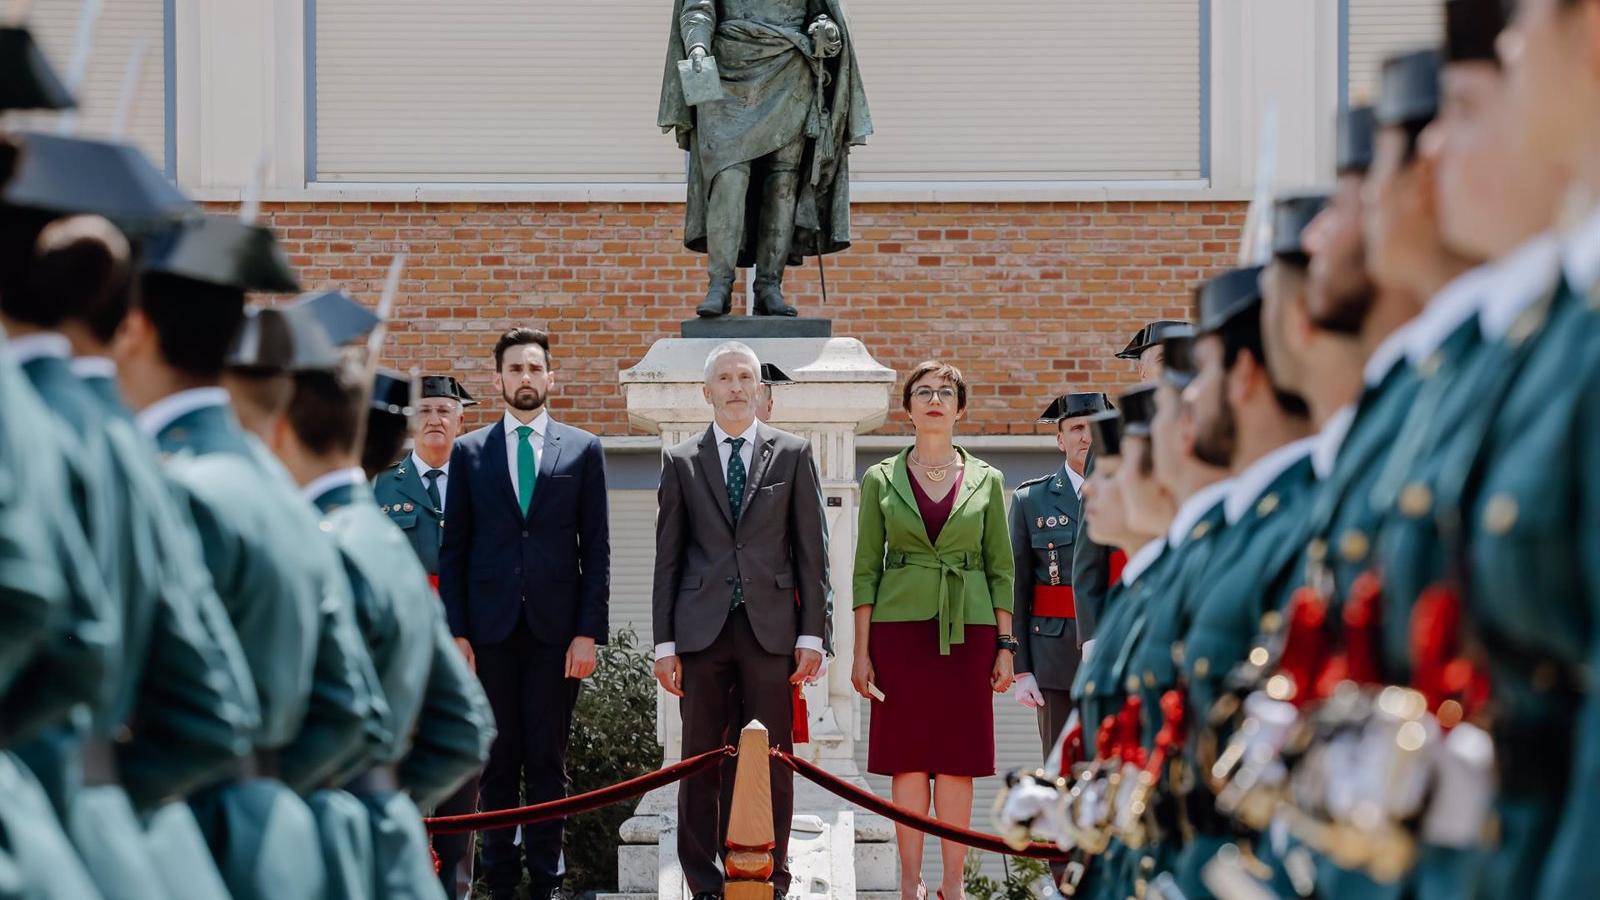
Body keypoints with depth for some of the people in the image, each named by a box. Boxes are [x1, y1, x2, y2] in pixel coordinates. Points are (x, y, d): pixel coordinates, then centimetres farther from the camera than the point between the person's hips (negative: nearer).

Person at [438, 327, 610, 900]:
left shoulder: (582, 449, 7)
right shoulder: (469, 451, 8)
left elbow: (597, 548, 4)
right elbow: (453, 548, 6)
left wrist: (588, 631, -4)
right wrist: (456, 631, -2)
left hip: (555, 627, -1)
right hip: (490, 627, 1)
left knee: (548, 760, 2)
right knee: (498, 759, 4)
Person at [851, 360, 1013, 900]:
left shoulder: (986, 481, 7)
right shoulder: (880, 480, 5)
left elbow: (1001, 568, 7)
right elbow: (865, 568, 4)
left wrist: (1005, 646, 0)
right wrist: (860, 651, -2)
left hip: (966, 630, 0)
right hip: (900, 627, 0)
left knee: (956, 758, 1)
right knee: (908, 757, 0)